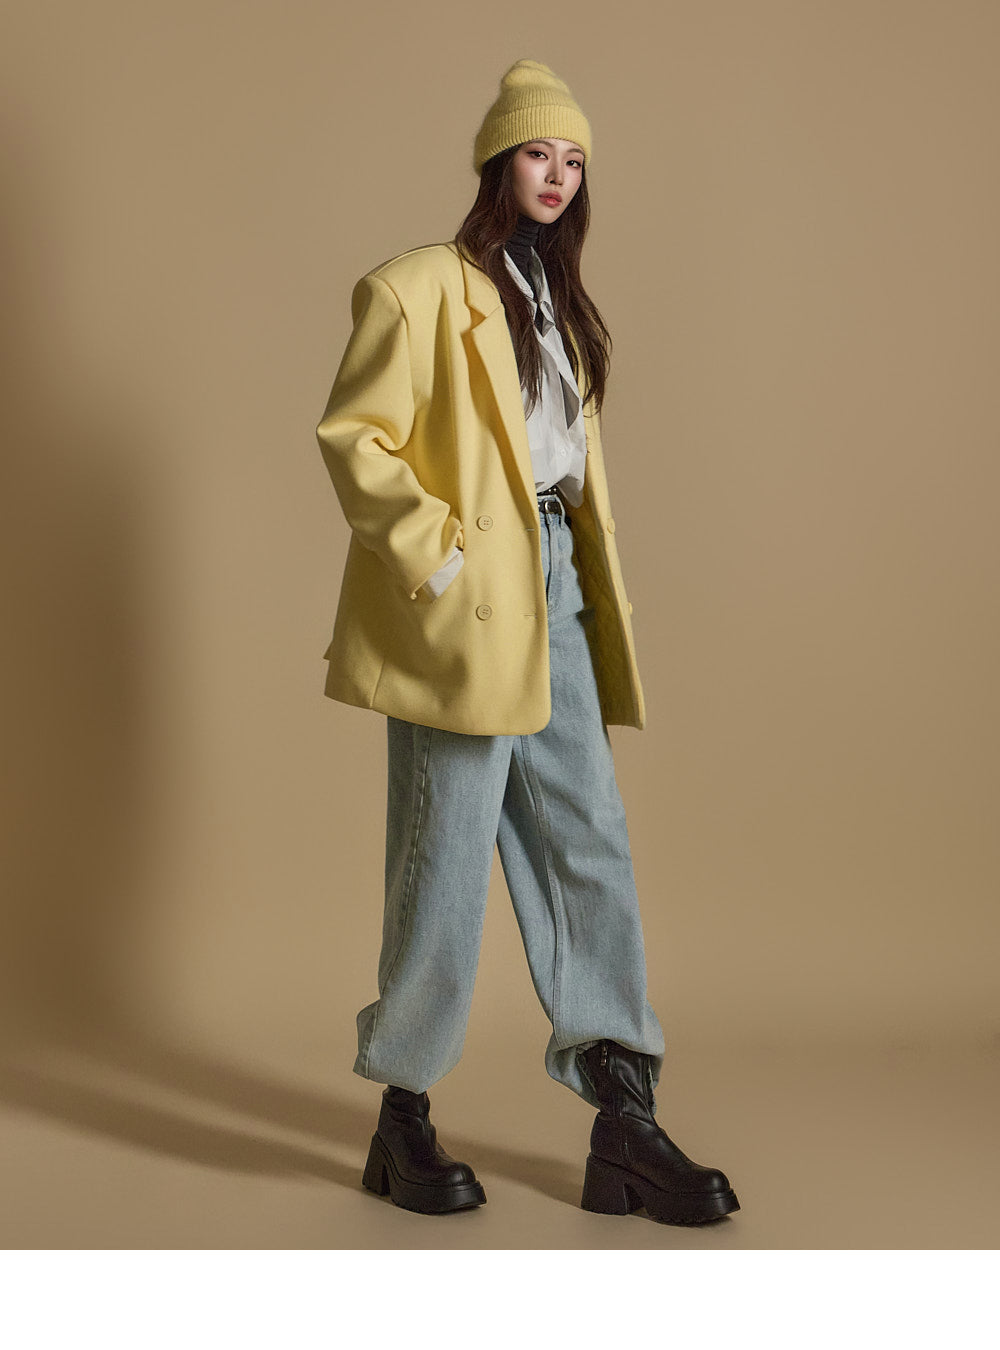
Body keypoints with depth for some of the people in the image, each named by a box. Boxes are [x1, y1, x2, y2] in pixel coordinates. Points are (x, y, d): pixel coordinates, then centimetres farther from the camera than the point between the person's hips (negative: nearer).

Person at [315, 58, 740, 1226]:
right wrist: (436, 553, -18)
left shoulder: (557, 305, 21)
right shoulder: (420, 287, -4)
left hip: (552, 600, 8)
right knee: (447, 867, -2)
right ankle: (403, 1123, 13)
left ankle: (624, 1129, 10)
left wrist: (598, 594, 14)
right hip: (464, 615, -8)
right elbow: (353, 435, -11)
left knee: (589, 855, 5)